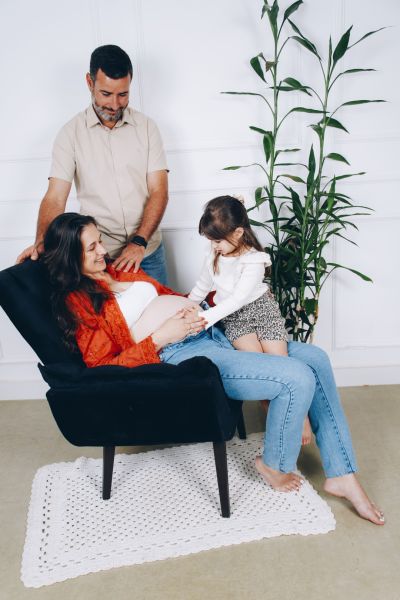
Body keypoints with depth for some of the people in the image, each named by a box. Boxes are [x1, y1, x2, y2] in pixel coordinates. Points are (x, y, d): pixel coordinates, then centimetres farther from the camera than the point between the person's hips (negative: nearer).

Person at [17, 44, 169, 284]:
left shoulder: (146, 126, 0)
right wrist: (41, 244, -26)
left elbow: (159, 191, -5)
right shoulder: (71, 133, -3)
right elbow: (55, 198, -9)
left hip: (147, 251, 1)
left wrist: (139, 242, -18)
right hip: (97, 256, -1)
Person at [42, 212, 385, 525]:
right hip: (178, 356, -9)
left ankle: (342, 476, 7)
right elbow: (105, 369, -10)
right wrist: (161, 337, -17)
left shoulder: (119, 271, 19)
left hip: (211, 334, 9)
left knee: (315, 358, -1)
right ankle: (275, 465, 7)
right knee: (298, 378, -21)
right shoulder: (77, 301, -3)